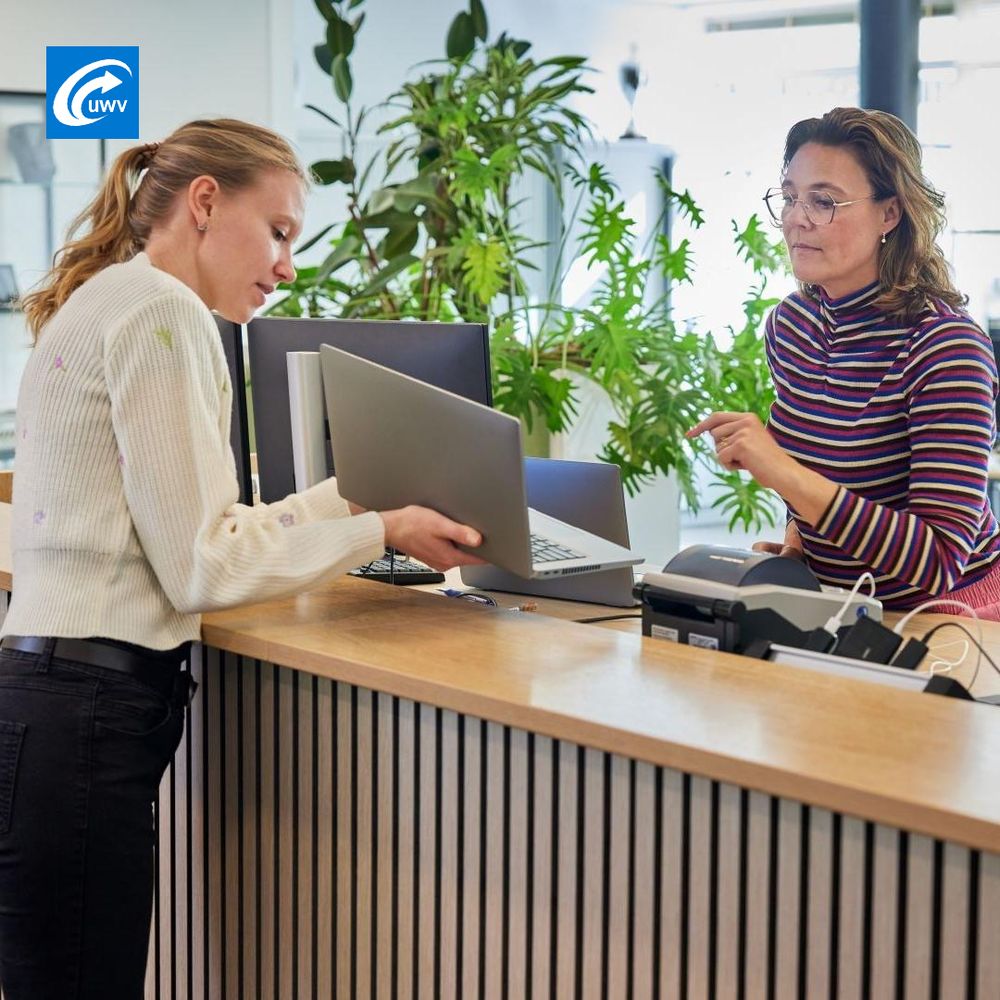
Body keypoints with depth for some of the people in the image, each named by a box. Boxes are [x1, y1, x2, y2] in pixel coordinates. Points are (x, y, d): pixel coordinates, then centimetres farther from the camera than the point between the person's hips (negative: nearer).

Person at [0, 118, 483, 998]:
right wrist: (380, 532, -4)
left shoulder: (113, 301, 18)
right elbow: (201, 566, -14)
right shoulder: (161, 312, -12)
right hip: (83, 721, -10)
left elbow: (190, 528, 19)